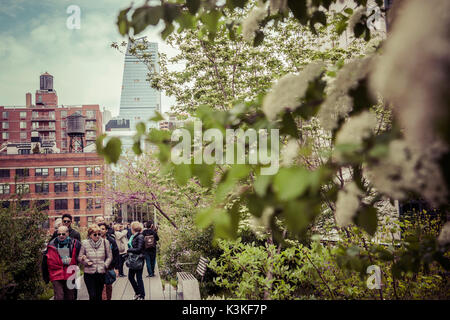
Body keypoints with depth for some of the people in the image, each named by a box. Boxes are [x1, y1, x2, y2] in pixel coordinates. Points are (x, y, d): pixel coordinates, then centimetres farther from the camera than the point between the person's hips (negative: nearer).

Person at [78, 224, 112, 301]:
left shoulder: (105, 242, -1)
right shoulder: (85, 243, -2)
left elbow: (109, 256, 5)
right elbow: (80, 257, 4)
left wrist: (105, 265, -7)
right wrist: (86, 262, -12)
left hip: (101, 273, 1)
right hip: (89, 273, -1)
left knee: (99, 295, 11)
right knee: (92, 296, -6)